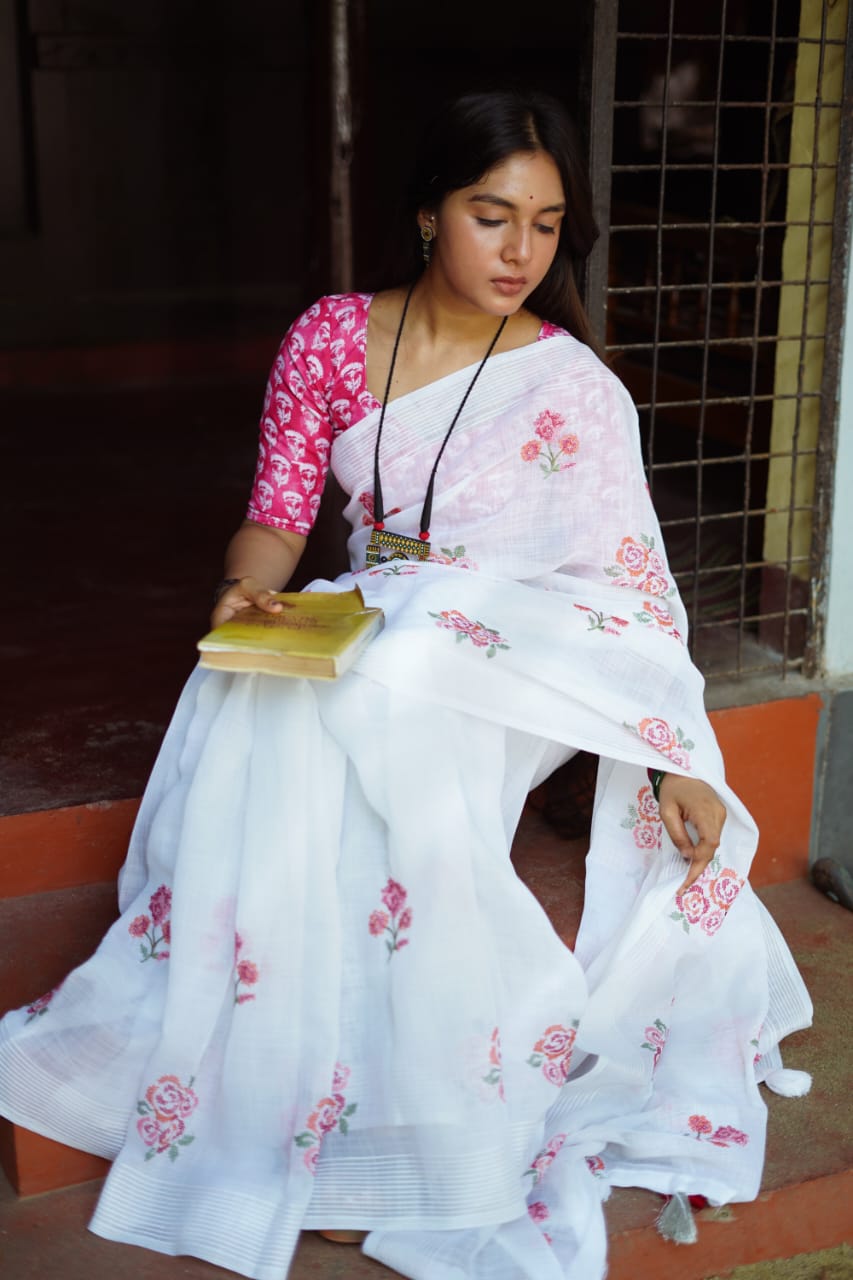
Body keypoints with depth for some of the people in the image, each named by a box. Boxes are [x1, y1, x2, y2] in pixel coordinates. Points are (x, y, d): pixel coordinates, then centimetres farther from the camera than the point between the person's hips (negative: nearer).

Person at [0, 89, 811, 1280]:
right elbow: (279, 512, 5)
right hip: (361, 630, 3)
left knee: (387, 707, -35)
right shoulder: (333, 338, 4)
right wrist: (246, 592, -18)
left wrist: (678, 758, -15)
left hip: (512, 641, -3)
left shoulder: (573, 387, -4)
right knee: (252, 715, -30)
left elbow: (630, 586, -6)